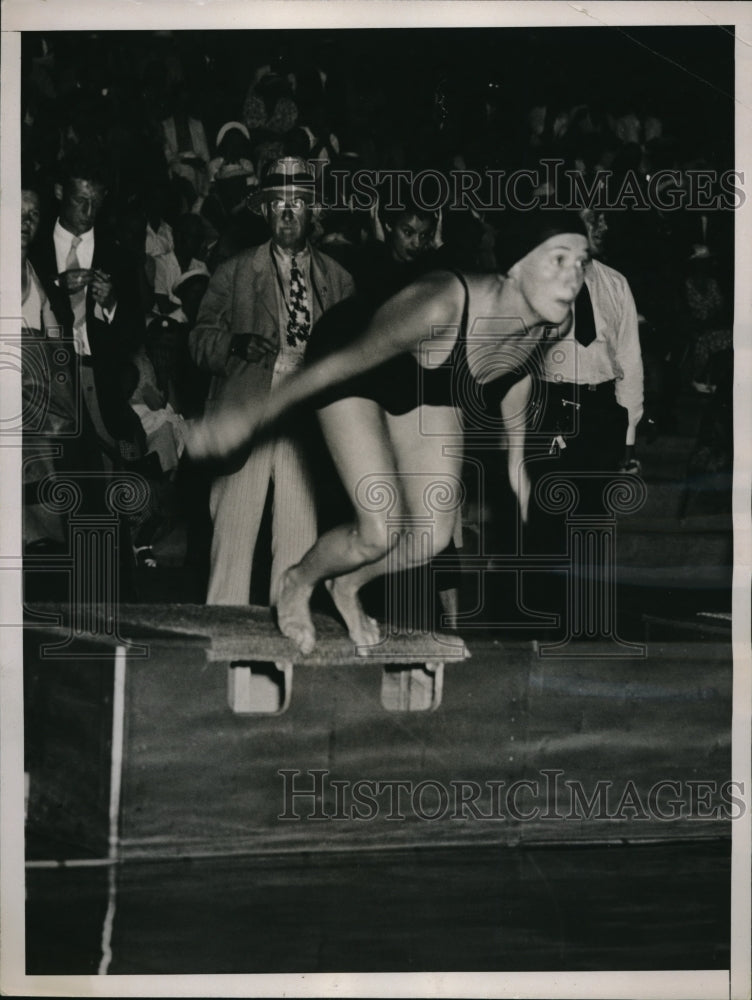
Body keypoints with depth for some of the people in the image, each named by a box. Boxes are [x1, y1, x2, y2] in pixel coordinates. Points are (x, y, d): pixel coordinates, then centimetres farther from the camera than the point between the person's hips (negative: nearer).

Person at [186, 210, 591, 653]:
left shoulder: (555, 319, -22)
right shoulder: (442, 305, -43)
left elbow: (517, 370, 2)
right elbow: (348, 359, -34)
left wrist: (517, 459, 14)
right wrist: (250, 417, -28)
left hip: (430, 387, 6)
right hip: (359, 378, -6)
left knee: (434, 537, 3)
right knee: (382, 531, -15)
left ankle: (349, 584, 35)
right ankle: (299, 582, 19)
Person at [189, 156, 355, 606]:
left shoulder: (338, 280, 16)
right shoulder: (235, 272, 12)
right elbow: (201, 340, 7)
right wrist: (235, 346, -14)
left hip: (308, 420, 1)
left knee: (299, 538, -1)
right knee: (233, 531, -4)